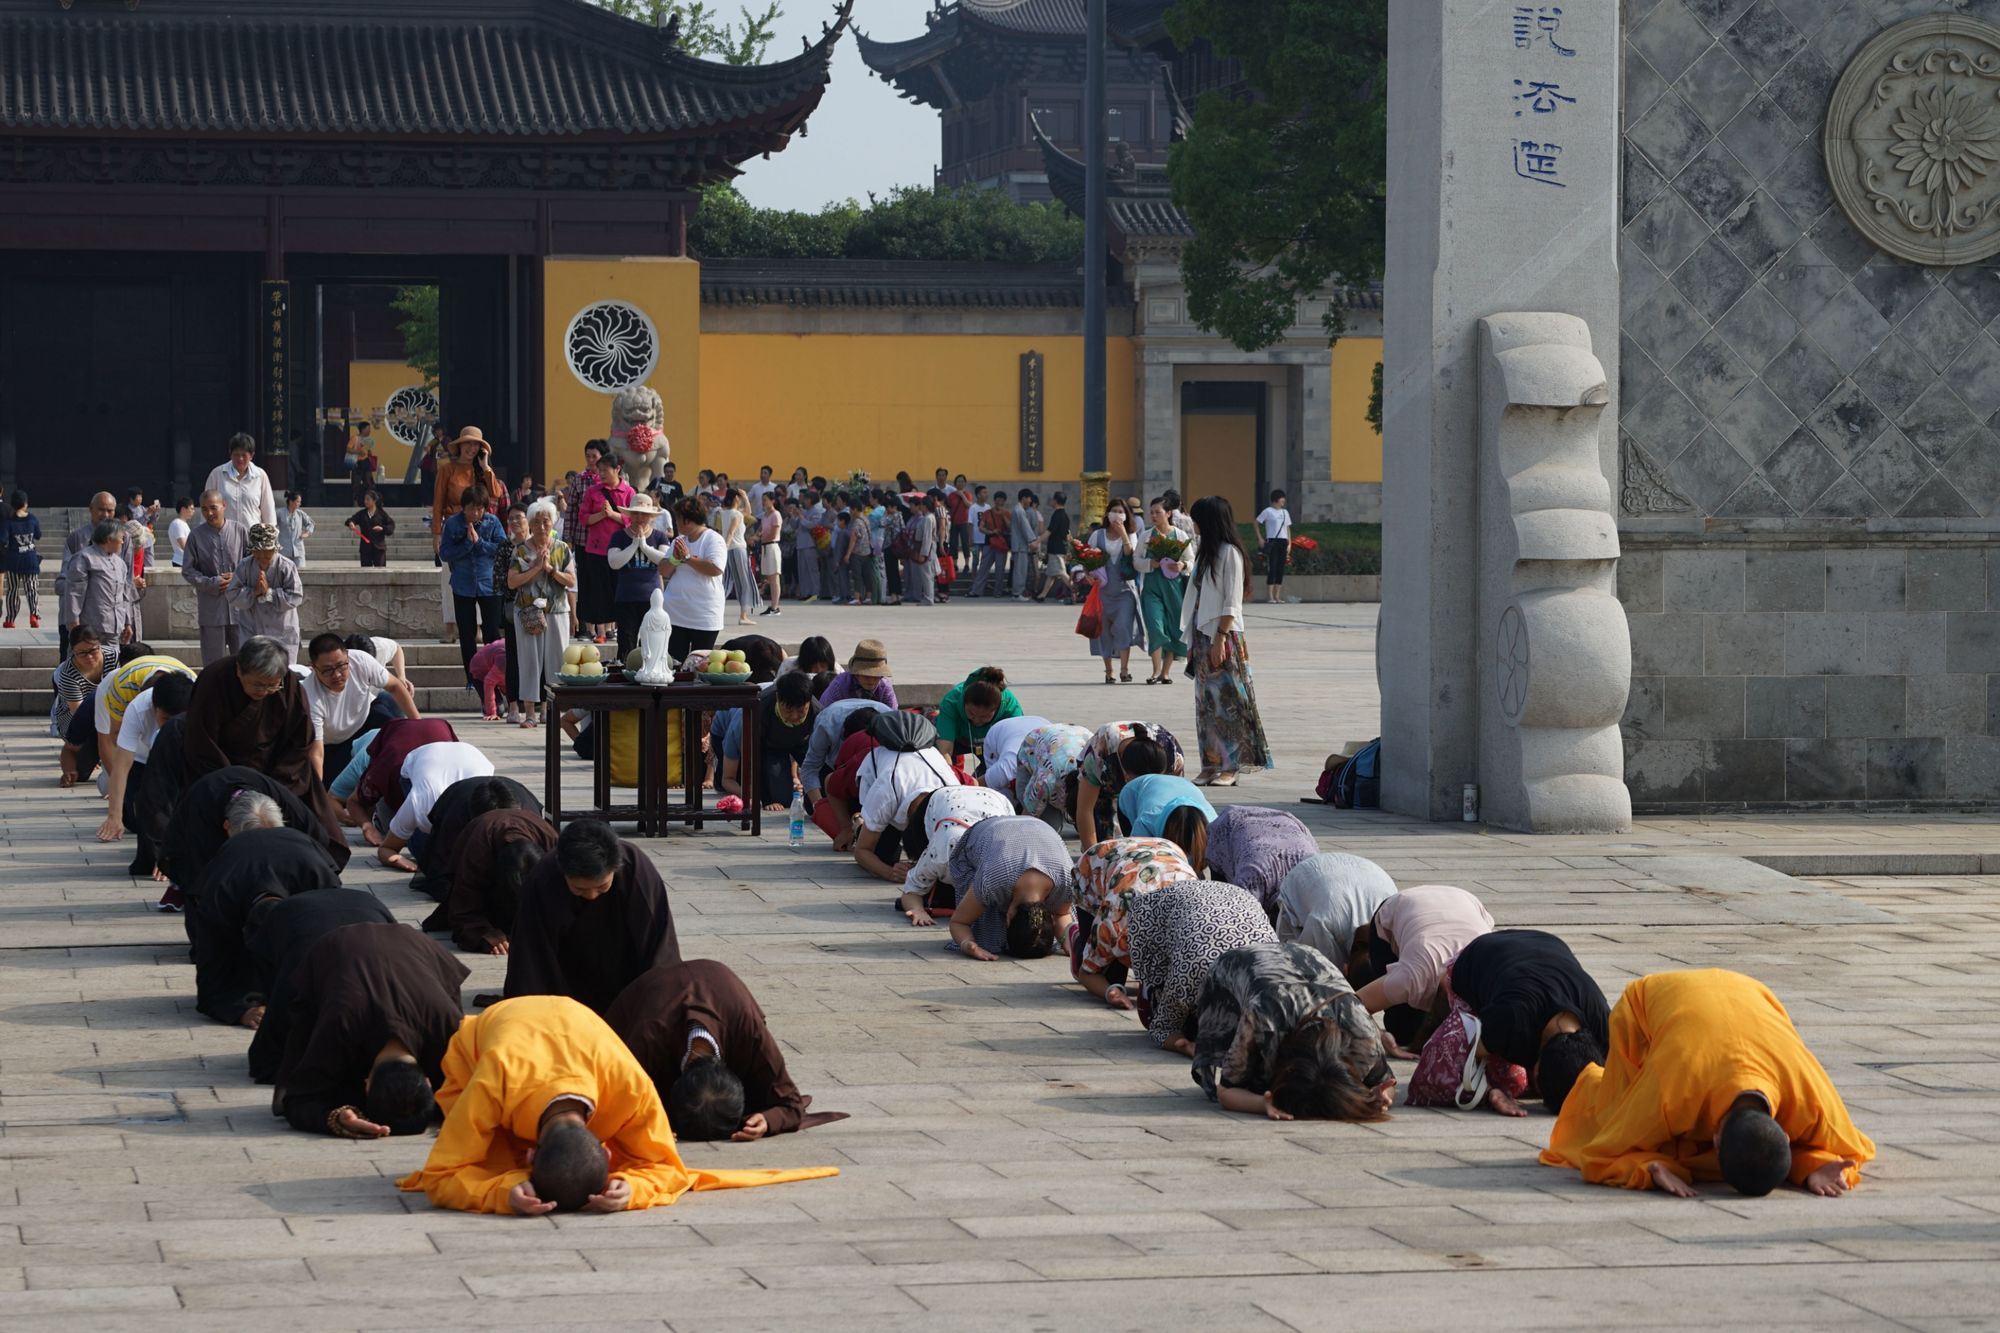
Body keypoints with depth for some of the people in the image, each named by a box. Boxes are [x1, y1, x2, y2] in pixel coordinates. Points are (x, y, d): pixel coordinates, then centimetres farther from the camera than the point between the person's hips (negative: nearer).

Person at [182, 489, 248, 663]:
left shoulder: (240, 531, 1)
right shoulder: (196, 536, 0)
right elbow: (188, 570, 1)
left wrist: (237, 578, -11)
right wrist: (211, 584, -12)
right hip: (211, 608, -1)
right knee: (214, 660, 3)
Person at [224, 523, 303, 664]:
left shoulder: (287, 567, -10)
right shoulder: (244, 566, -2)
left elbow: (296, 597, -15)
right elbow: (232, 595, -4)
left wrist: (269, 592, -22)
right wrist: (254, 592, -19)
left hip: (282, 634, -1)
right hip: (251, 632, 1)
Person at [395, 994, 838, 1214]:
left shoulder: (630, 1085, -42)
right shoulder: (492, 1086, -49)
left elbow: (665, 1168, -26)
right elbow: (441, 1176, -40)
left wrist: (631, 1189, -50)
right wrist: (503, 1194, -59)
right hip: (480, 1047, -2)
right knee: (496, 1168, -21)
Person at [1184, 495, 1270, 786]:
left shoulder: (1228, 553, -9)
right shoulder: (1206, 552, 17)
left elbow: (1231, 603, -14)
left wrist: (1220, 638, -19)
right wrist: (1193, 642, 14)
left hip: (1224, 636, -9)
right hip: (1203, 634, 9)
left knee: (1225, 700, -7)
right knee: (1206, 702, 6)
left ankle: (1229, 767, -6)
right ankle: (1212, 764, 8)